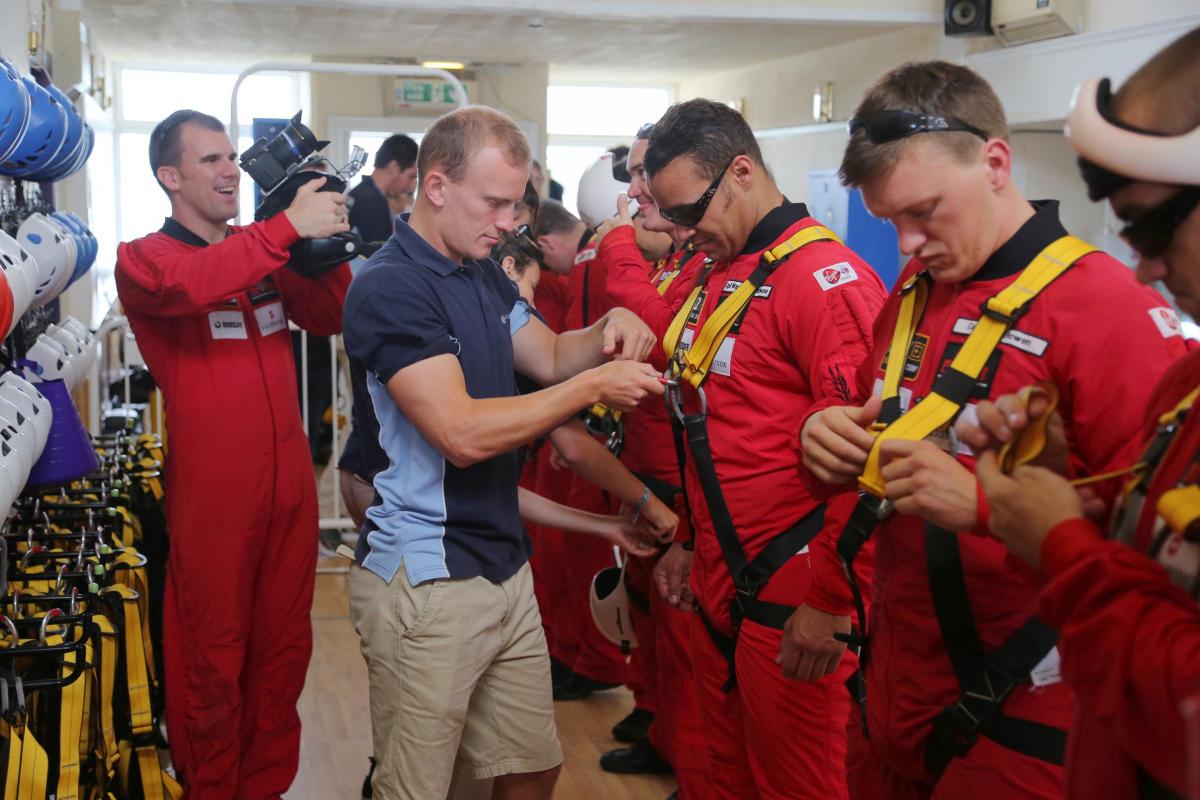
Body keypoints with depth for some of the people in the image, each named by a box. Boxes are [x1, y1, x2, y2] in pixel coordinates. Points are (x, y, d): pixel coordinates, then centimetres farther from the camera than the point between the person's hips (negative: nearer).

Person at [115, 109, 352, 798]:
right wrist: (291, 226, -29)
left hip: (289, 480, 6)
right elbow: (185, 285, -28)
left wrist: (327, 243, -9)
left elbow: (330, 318, 7)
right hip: (212, 493, -5)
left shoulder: (266, 253, 13)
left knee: (284, 646, 14)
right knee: (213, 661, 6)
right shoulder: (144, 258, -5)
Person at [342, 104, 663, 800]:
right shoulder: (389, 287, -16)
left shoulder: (489, 278, 13)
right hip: (425, 580, -8)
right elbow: (462, 433, -24)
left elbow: (551, 359, 15)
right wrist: (595, 385, -18)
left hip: (506, 565, 8)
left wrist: (605, 331, -6)